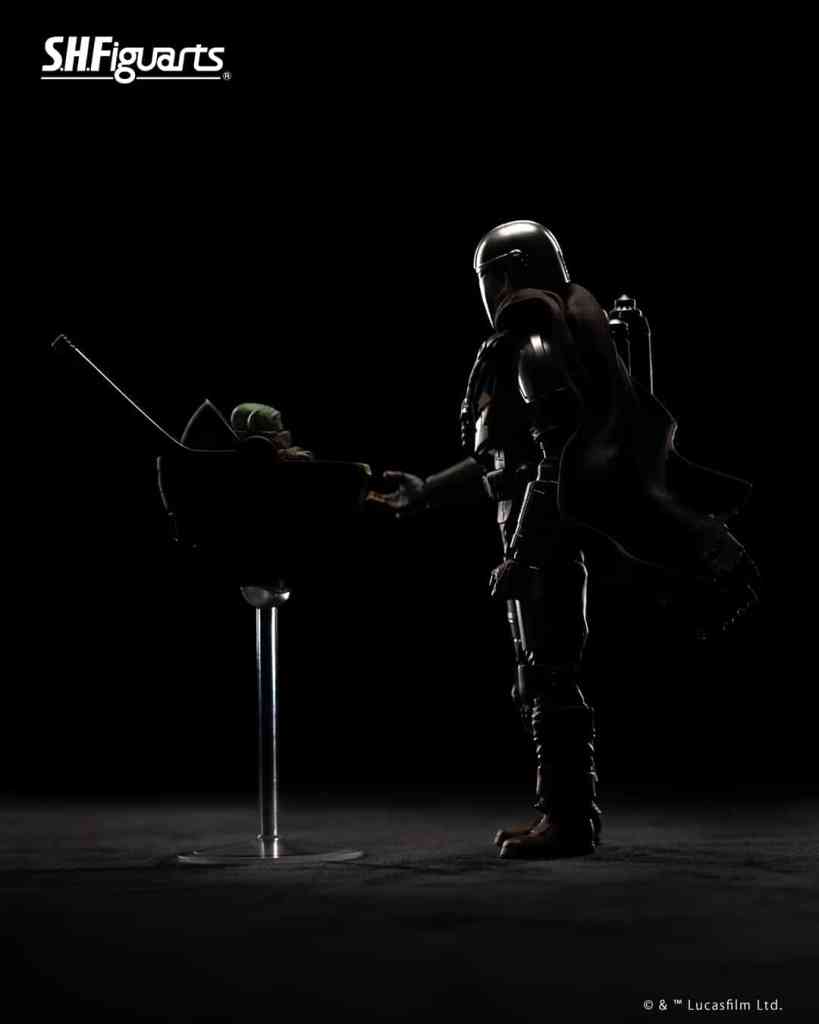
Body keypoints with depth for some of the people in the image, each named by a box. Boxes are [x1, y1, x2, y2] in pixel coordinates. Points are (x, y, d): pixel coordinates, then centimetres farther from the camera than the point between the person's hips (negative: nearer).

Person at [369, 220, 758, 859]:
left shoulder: (537, 343, -12)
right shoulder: (527, 345, 18)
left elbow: (559, 458, -22)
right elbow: (505, 460, 23)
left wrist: (521, 553, -24)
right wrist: (422, 493, 24)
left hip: (547, 535, -10)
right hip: (543, 534, 10)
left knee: (548, 675, -6)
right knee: (542, 676, 12)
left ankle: (569, 819, 0)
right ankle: (566, 813, 19)